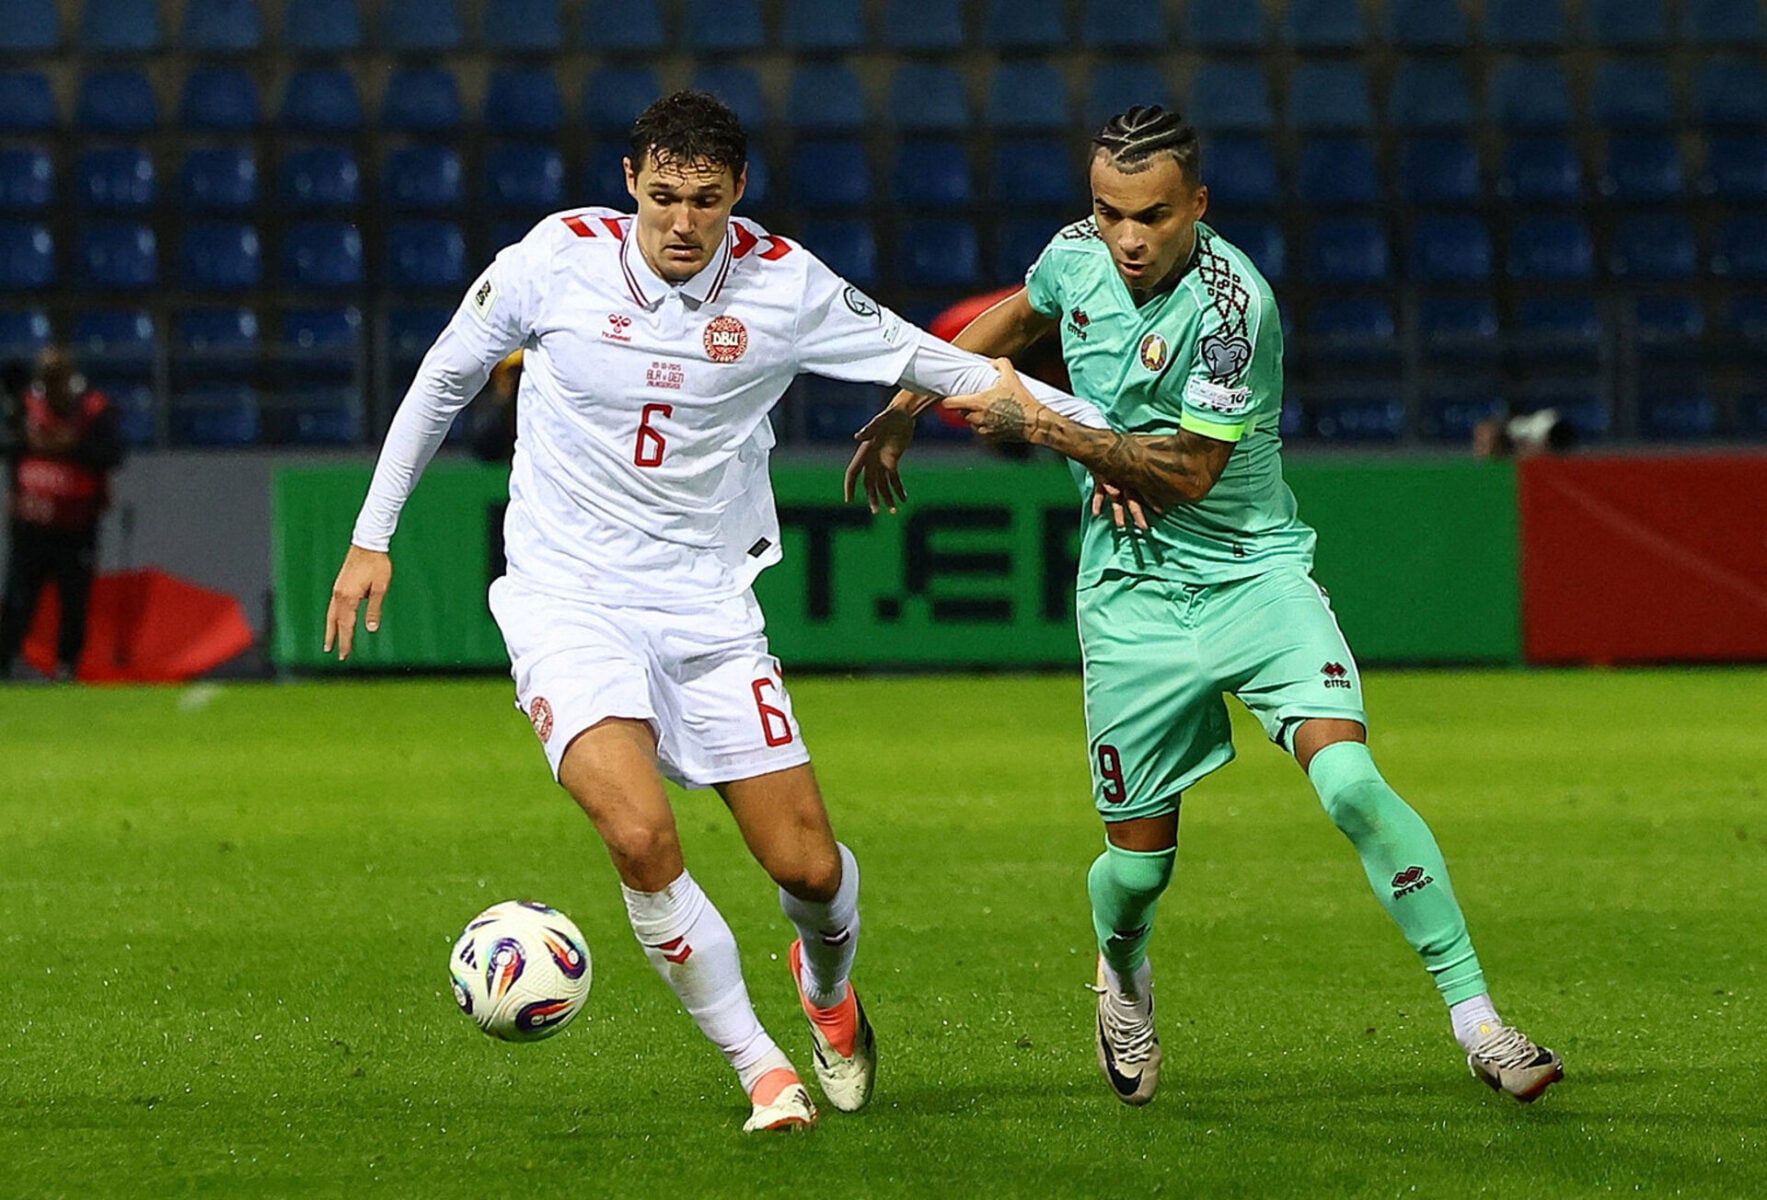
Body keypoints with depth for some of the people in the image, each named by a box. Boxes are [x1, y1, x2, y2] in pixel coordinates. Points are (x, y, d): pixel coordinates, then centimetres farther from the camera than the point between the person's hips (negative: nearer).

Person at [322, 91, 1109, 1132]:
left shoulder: (782, 284, -7)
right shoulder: (559, 258, -9)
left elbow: (931, 364, 5)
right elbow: (444, 379, 6)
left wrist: (1098, 432, -1)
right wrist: (372, 538, 8)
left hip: (709, 603, 2)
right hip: (568, 596, -2)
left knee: (808, 865, -1)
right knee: (641, 832, -25)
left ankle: (827, 986, 38)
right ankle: (762, 1069, -7)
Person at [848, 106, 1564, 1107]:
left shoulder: (1232, 302, -21)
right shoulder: (1076, 255, -3)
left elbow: (1187, 470, -19)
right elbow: (1014, 320, 22)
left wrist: (1040, 424, -18)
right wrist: (908, 406, 25)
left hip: (1257, 573, -4)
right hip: (1133, 594, 4)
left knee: (1350, 781, -23)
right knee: (1139, 862, 4)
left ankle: (1476, 1016, -16)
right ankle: (1125, 973, 41)